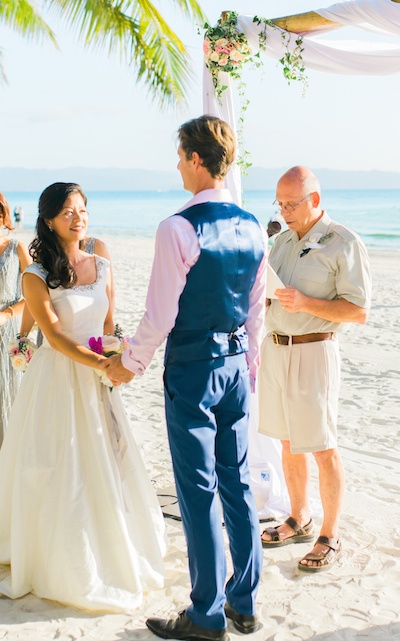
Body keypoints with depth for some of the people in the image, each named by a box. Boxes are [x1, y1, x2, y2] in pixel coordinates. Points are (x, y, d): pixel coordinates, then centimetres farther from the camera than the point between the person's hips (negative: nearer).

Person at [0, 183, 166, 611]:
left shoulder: (101, 267, 6)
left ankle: (111, 556, 32)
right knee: (60, 472, 3)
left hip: (96, 378, 5)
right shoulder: (36, 277, -10)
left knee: (106, 464, 12)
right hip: (58, 379, -5)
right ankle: (61, 565, 22)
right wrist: (104, 364, -26)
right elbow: (55, 336, -16)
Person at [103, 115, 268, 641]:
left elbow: (160, 316, -15)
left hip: (191, 369, -7)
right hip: (236, 365, 7)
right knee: (238, 483, 15)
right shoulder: (253, 229, 4)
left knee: (199, 492, 4)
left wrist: (130, 365, 1)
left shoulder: (178, 229, -17)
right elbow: (256, 312, 11)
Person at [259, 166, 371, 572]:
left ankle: (331, 538, 14)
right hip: (274, 348, 7)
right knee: (289, 442, 15)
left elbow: (358, 311, -14)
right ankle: (299, 521, 31)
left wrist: (305, 302, -23)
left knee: (322, 448, 0)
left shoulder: (344, 244, -9)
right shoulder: (283, 241, 12)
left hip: (313, 352, -7)